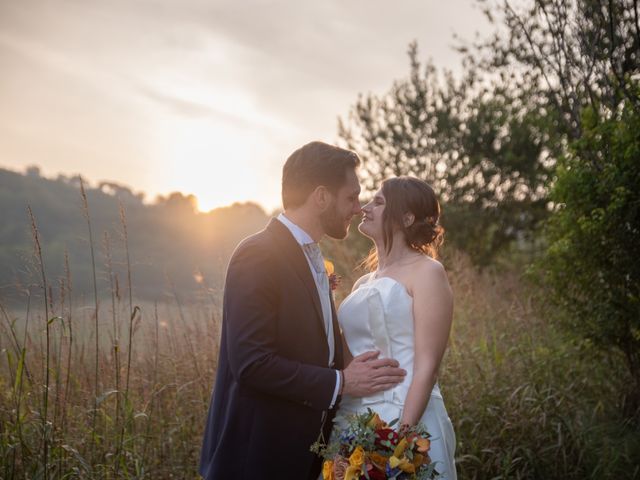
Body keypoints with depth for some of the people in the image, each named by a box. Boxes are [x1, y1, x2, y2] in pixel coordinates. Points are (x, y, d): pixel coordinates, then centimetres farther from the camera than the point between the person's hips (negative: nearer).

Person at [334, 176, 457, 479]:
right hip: (352, 424, 7)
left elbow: (427, 366, -14)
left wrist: (403, 433, -21)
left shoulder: (426, 272, -6)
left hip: (403, 421, -7)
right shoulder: (363, 284, 14)